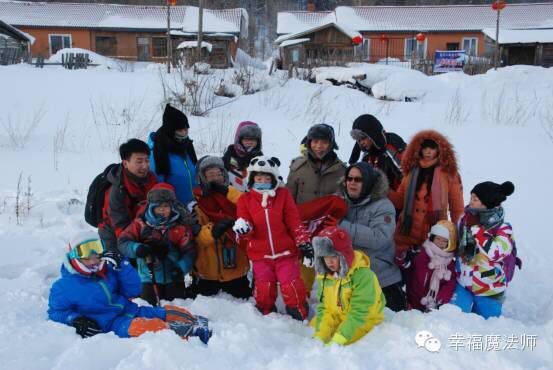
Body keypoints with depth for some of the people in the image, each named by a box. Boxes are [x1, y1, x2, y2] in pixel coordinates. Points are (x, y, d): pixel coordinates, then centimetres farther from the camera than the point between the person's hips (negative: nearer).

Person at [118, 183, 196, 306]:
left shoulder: (180, 226, -1)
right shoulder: (141, 223, -2)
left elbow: (189, 251, -5)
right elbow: (123, 241, -4)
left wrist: (181, 268, -21)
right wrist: (138, 249, -23)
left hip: (173, 278, 1)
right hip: (150, 278, 0)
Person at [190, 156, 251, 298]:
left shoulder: (233, 198, 5)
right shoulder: (197, 203, -5)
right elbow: (196, 236, -14)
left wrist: (227, 191, -20)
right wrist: (213, 231, -32)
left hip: (237, 269, 3)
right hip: (208, 272, -2)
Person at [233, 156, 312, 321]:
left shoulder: (283, 194, 1)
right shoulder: (246, 199, 3)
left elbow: (294, 222, 1)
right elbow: (245, 223, 0)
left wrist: (304, 242, -5)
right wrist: (243, 227, -24)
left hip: (285, 251, -1)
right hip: (260, 254, 1)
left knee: (291, 286, -6)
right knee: (264, 289, 1)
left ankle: (300, 318, 16)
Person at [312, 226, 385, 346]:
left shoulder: (363, 275, -26)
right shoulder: (324, 275, -5)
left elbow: (358, 313, -28)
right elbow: (324, 308, -3)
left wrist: (337, 340, -33)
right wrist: (319, 337, -17)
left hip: (363, 321, -7)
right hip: (338, 318, 7)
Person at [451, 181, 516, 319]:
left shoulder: (503, 229, -17)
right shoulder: (465, 219, -5)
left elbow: (494, 252, -35)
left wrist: (475, 227, -31)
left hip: (489, 291, -2)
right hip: (463, 283, 3)